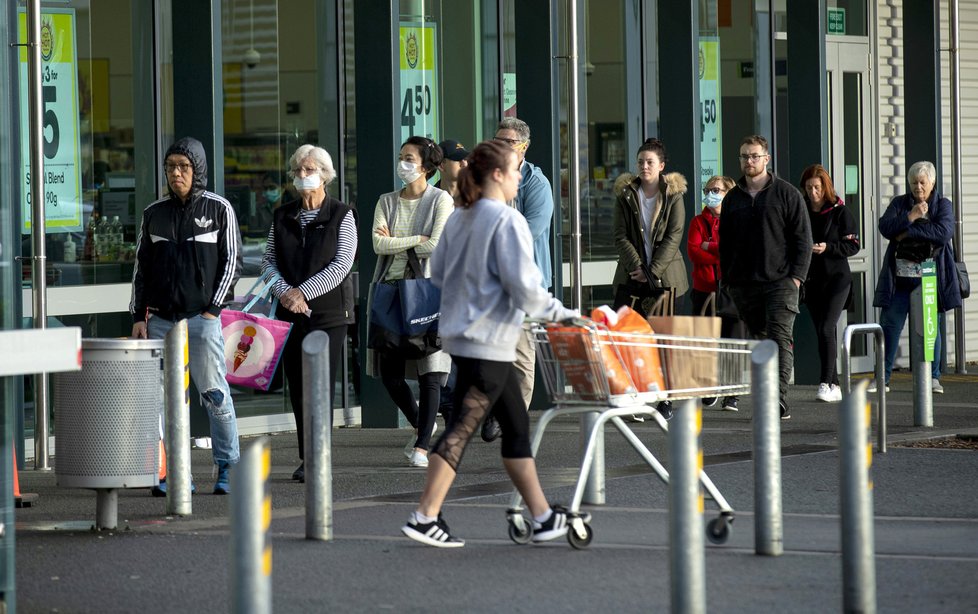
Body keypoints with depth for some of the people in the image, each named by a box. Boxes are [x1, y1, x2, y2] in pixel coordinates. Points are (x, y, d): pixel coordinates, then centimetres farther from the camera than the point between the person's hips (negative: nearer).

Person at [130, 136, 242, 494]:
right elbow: (141, 266, 15)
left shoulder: (218, 209, 3)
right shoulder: (154, 213, 12)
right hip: (160, 320, 3)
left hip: (202, 317, -3)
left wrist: (213, 309, -6)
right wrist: (138, 316, 7)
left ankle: (227, 468, 2)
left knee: (214, 393, -5)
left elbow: (231, 262, 3)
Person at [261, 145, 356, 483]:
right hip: (290, 313, 4)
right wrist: (285, 292, -9)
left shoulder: (341, 215, 0)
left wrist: (304, 292, -14)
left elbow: (341, 265, -9)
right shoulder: (282, 216, 12)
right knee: (297, 385, 5)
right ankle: (307, 457, 12)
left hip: (329, 311, -4)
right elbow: (269, 261, 10)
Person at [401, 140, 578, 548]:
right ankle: (424, 516, -7)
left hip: (461, 333, 9)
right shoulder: (507, 222, -15)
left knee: (516, 424, 14)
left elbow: (438, 273, 17)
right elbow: (523, 285, -19)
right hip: (488, 341, -9)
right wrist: (558, 314, -7)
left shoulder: (459, 219, 10)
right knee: (463, 428, -6)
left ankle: (542, 515, 18)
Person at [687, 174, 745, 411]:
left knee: (732, 341, -7)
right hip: (704, 287, 3)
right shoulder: (698, 222, 13)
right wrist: (722, 255, -10)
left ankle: (732, 395, -5)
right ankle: (709, 391, 13)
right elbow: (693, 251, -2)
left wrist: (710, 247, -7)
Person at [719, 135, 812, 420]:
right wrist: (727, 279, 10)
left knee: (780, 339, -12)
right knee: (758, 340, 6)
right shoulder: (732, 199, 14)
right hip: (744, 284, 4)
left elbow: (803, 238, 0)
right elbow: (725, 242, 19)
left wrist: (796, 276, -9)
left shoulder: (787, 194, 3)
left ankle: (779, 400, -18)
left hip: (780, 282, -4)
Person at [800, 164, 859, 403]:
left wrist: (827, 247, -17)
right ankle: (834, 386, 13)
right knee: (821, 331, 6)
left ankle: (825, 383, -15)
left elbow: (853, 245, -5)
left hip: (836, 277, -4)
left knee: (826, 329, -15)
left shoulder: (839, 211, -4)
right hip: (812, 279, 4)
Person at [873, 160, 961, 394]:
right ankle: (882, 377, 4)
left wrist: (909, 232, -12)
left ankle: (933, 378, 11)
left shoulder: (942, 205, 6)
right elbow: (884, 227, -4)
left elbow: (944, 232, -13)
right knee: (889, 325, -1)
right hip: (900, 276, 1)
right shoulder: (900, 203, 12)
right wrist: (911, 217, -15)